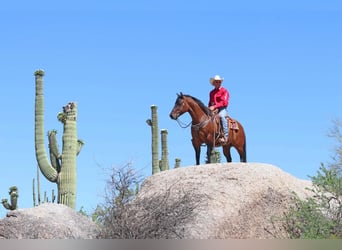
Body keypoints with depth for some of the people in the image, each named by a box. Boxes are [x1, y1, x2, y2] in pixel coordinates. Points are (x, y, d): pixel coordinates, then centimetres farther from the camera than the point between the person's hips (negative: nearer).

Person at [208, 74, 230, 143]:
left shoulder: (224, 91, 2)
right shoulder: (211, 92, 20)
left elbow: (224, 102, -10)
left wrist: (214, 106, -20)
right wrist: (209, 108, 2)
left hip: (222, 109, -6)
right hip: (213, 110, 6)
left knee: (222, 116, -37)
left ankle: (225, 136, -43)